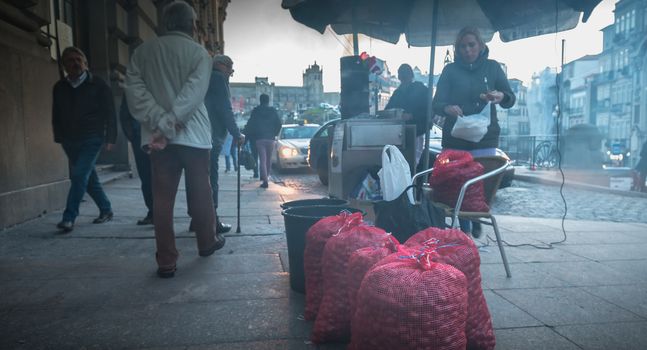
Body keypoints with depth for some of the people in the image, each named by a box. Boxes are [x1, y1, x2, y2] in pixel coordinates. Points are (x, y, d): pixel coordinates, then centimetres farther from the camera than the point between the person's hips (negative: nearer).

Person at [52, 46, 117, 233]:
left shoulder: (97, 84, -1)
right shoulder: (59, 87, 10)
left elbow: (109, 112, -2)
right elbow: (56, 115, 16)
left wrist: (110, 137, -7)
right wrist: (60, 138, 9)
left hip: (92, 138, -5)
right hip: (70, 140, 5)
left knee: (79, 175, -15)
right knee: (87, 177, 11)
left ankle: (69, 218, -15)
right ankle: (106, 209, 25)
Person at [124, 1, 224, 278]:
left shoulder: (142, 51, 10)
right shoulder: (198, 52, 0)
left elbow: (134, 89, -4)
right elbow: (193, 93, -14)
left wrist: (160, 121, -12)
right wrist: (169, 125, -17)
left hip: (157, 134, 2)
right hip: (192, 134, -2)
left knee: (162, 197, 3)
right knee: (200, 192, 13)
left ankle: (166, 262, 4)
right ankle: (207, 242, 30)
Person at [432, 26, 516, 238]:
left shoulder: (492, 67, 8)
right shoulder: (450, 70, 6)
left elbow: (511, 100, 10)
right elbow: (436, 104, 0)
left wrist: (501, 96, -14)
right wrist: (448, 108, -24)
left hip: (485, 139, 0)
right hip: (455, 139, 0)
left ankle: (477, 221, 25)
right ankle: (464, 229, 16)